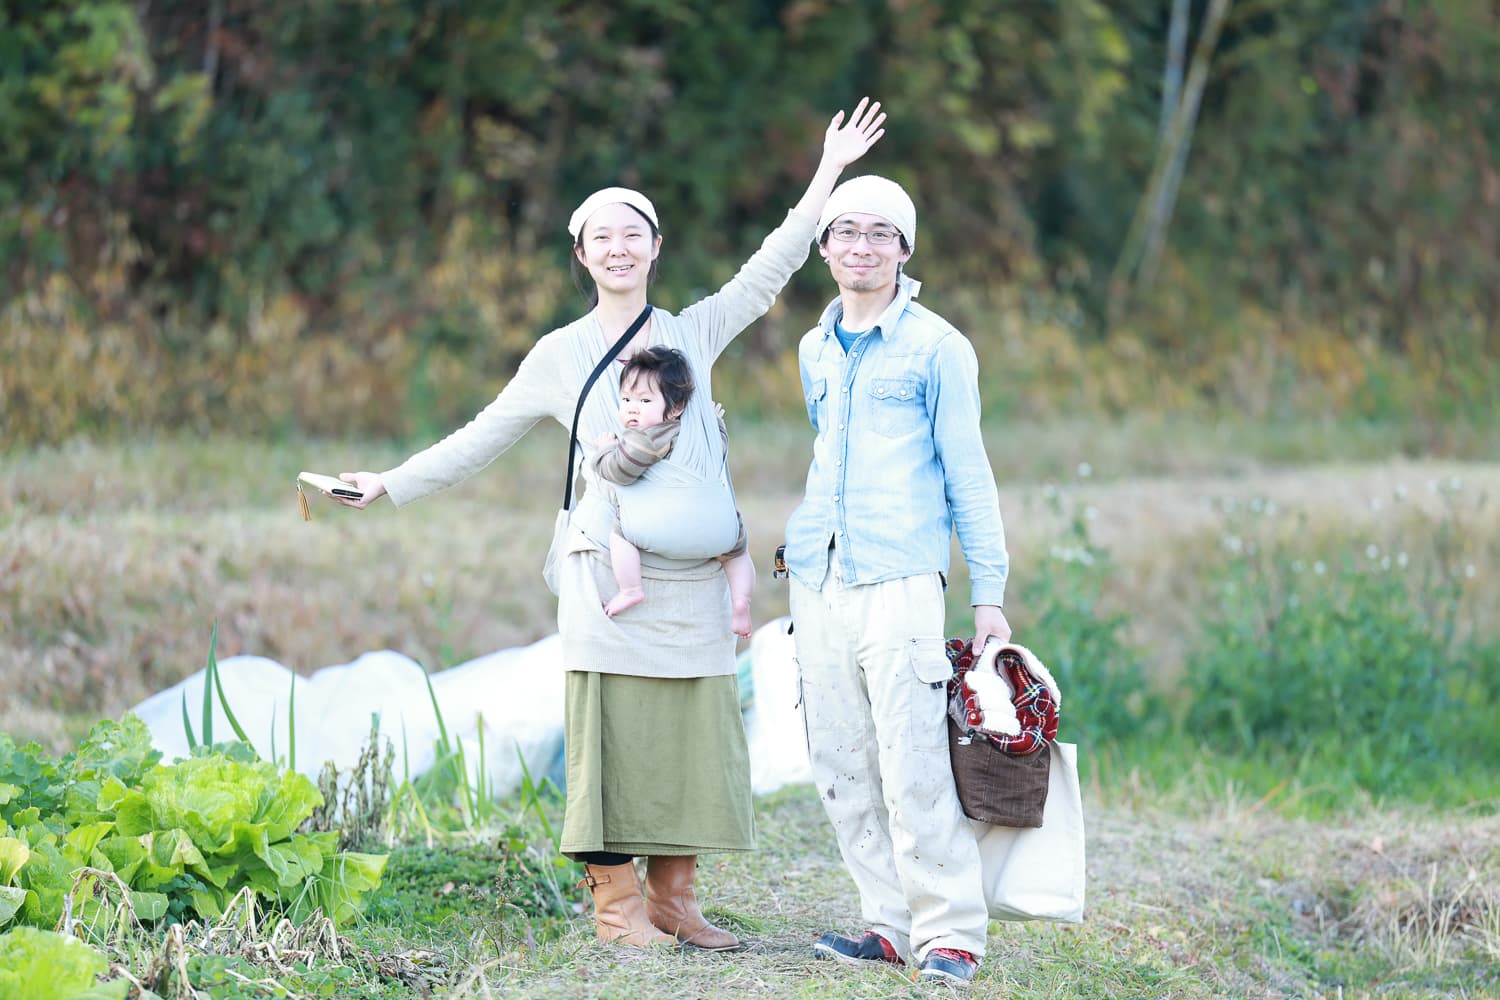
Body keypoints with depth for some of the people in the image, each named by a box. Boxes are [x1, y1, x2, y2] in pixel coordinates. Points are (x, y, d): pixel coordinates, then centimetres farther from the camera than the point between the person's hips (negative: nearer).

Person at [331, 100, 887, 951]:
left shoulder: (692, 336, 14)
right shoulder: (562, 355, 9)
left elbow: (769, 271, 16)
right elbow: (483, 439, 13)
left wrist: (829, 172, 14)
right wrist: (392, 485, 10)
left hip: (692, 577, 3)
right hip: (610, 571, -3)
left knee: (693, 737, 1)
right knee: (613, 735, -6)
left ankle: (672, 900, 9)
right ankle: (617, 905, -1)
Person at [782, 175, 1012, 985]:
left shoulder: (936, 347, -1)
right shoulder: (815, 350, 16)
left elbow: (968, 474, -1)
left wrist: (988, 592, -5)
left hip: (899, 581, -6)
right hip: (817, 583, 6)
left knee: (911, 764, -12)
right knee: (840, 767, 4)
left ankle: (950, 933, -6)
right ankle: (891, 922, 11)